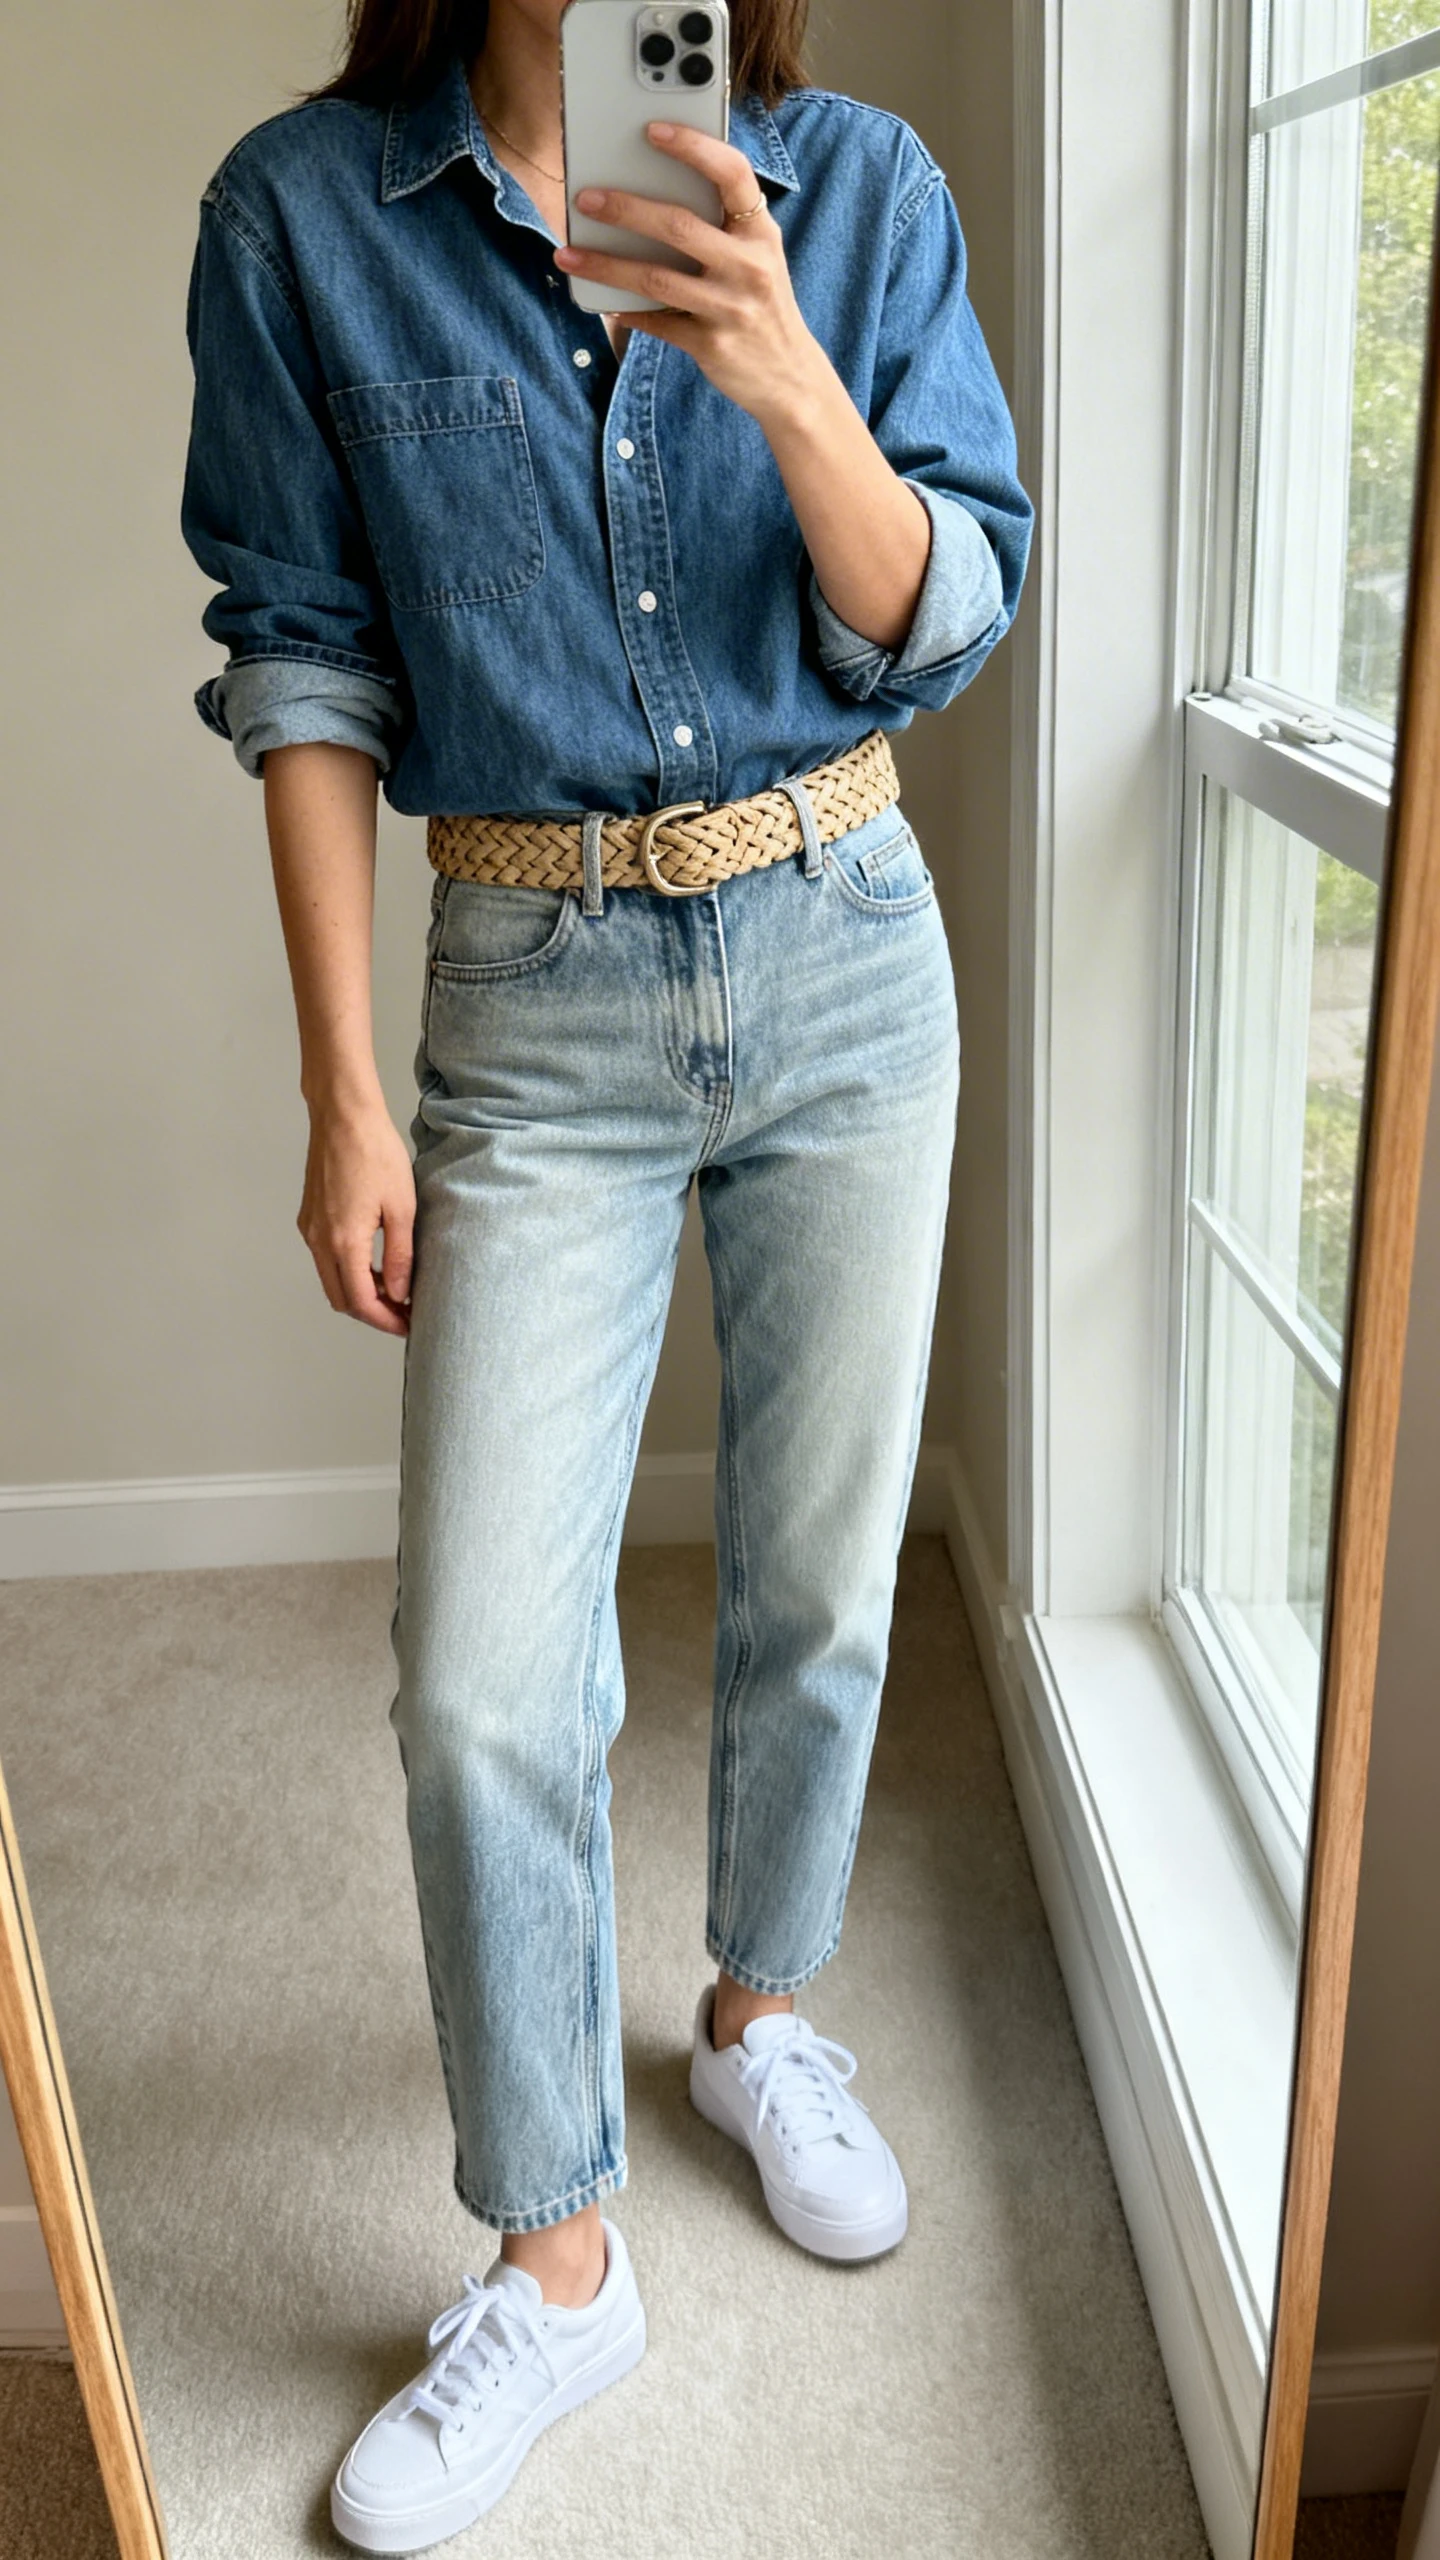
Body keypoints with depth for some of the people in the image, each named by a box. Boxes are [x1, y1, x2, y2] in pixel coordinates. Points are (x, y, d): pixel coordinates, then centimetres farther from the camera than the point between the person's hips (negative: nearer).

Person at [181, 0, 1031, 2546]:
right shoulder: (302, 212, 0)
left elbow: (941, 625, -3)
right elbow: (310, 668, -1)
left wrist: (784, 380, -23)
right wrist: (344, 1097, -5)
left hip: (841, 957, 2)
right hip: (537, 1002, -1)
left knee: (820, 1586, 11)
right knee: (483, 1685, -5)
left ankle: (759, 2011, 39)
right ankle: (557, 2260, 18)